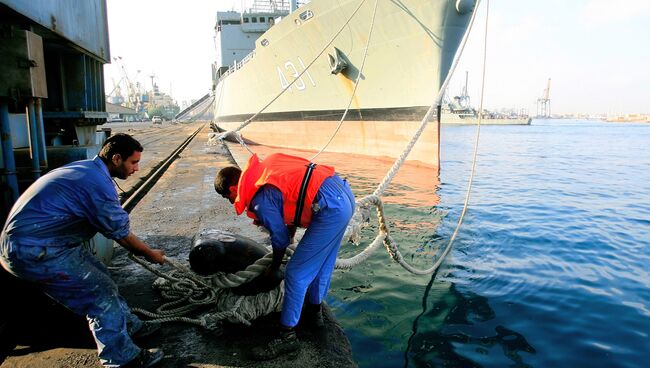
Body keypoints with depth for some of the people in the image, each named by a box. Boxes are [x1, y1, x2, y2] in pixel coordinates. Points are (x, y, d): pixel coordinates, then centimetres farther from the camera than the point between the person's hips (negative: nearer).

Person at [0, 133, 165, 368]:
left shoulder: (84, 168, 9)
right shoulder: (99, 184, -22)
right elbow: (121, 234, -11)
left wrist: (138, 249, 21)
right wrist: (150, 254, 4)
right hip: (35, 251, -10)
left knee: (99, 276, 15)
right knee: (101, 290, -5)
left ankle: (129, 326, 29)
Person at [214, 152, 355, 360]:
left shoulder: (260, 201, -10)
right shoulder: (263, 170, 14)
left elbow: (280, 239, 1)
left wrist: (273, 269, 20)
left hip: (331, 210, -10)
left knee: (296, 274, 0)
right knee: (322, 263, 25)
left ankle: (287, 337, 12)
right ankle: (315, 312, 44)